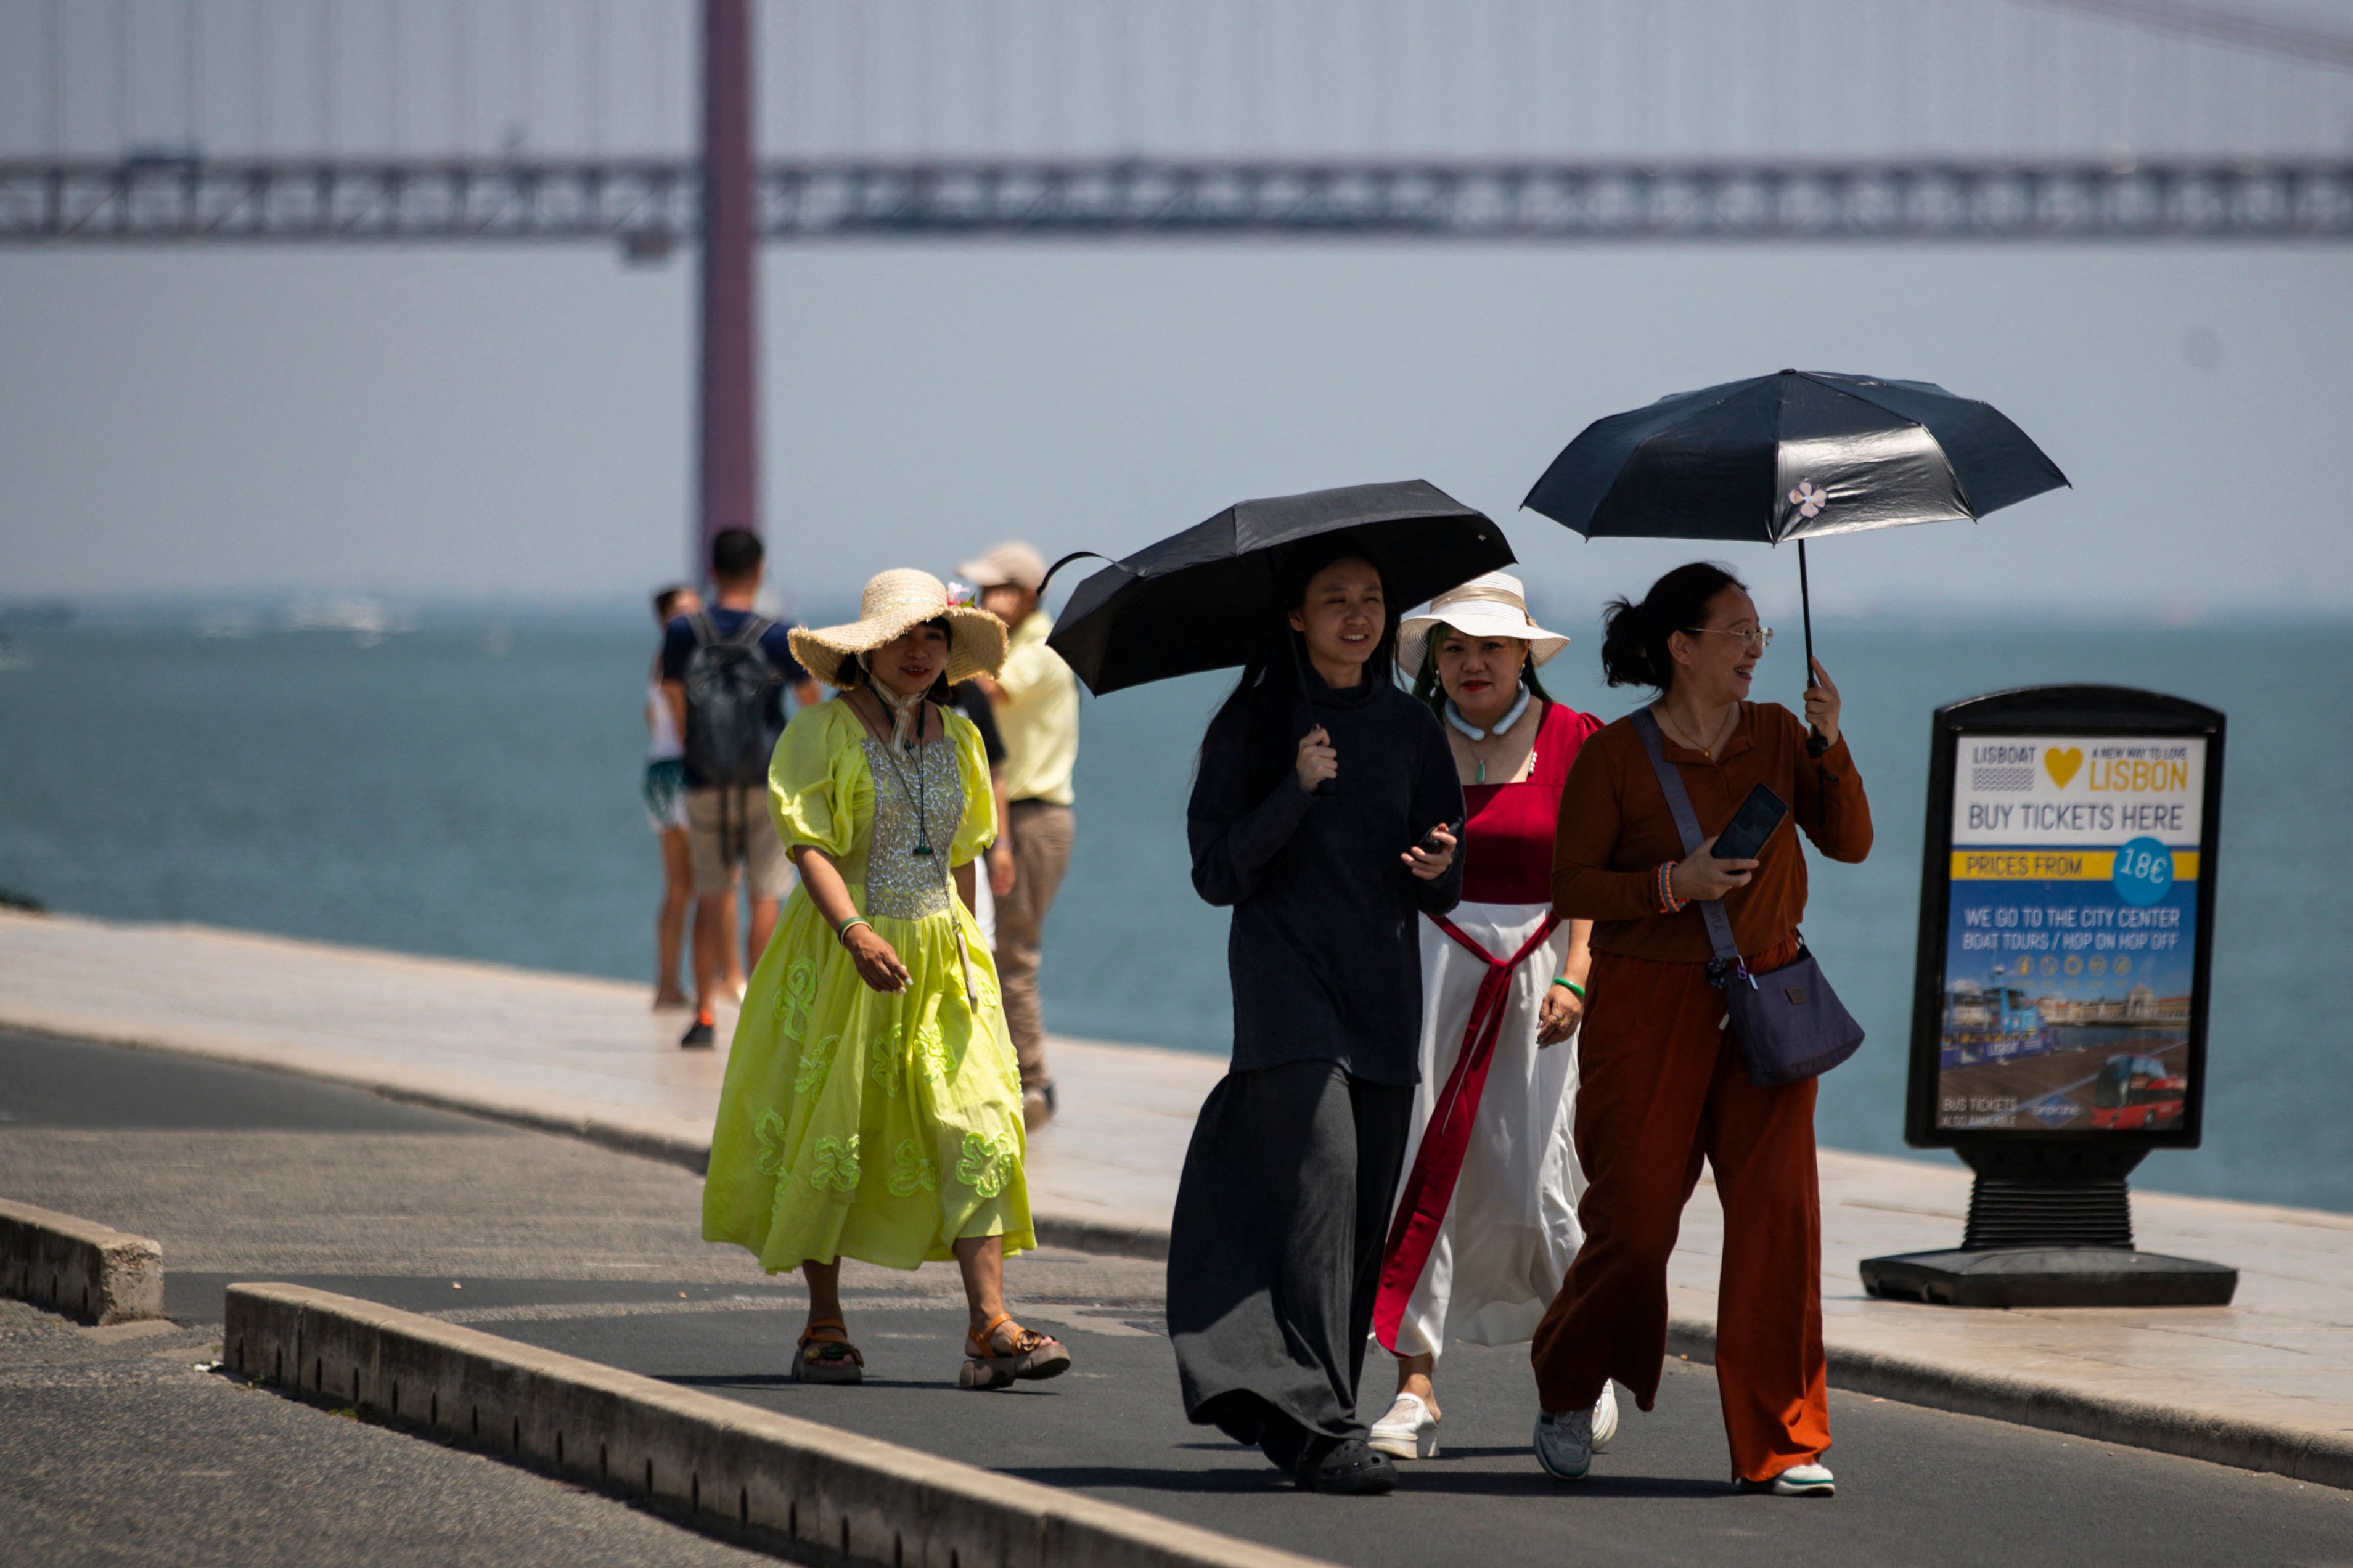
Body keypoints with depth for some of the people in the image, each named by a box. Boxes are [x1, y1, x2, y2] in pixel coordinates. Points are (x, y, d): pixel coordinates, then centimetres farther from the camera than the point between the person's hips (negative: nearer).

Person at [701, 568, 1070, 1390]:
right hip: (837, 954, -4)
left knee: (977, 1130, -10)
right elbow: (809, 844, -15)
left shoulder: (957, 737, 11)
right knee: (827, 1136, 1)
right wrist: (856, 933, -28)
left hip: (941, 959, 4)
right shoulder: (823, 729, -6)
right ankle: (823, 1329, 14)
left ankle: (991, 1328, -16)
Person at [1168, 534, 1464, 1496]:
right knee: (1322, 1173, -19)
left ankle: (1284, 1411, 15)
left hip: (1383, 991, 5)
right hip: (1286, 978, -5)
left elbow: (1445, 894, 14)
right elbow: (1217, 873, -6)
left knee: (1366, 1212, 3)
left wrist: (1440, 869, -10)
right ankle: (1319, 1425, -23)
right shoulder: (1252, 726, 0)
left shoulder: (1409, 729, 12)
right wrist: (1297, 791, -18)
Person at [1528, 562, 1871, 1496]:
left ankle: (1780, 1442, -4)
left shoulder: (1774, 735, 8)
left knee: (1777, 1211, -7)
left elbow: (1850, 842, 1)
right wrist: (1673, 885, -18)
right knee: (1634, 1217, -1)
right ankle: (1568, 1393, 26)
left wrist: (1833, 749, -13)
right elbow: (1571, 887, -5)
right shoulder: (1615, 756, -4)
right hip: (1648, 1001, -3)